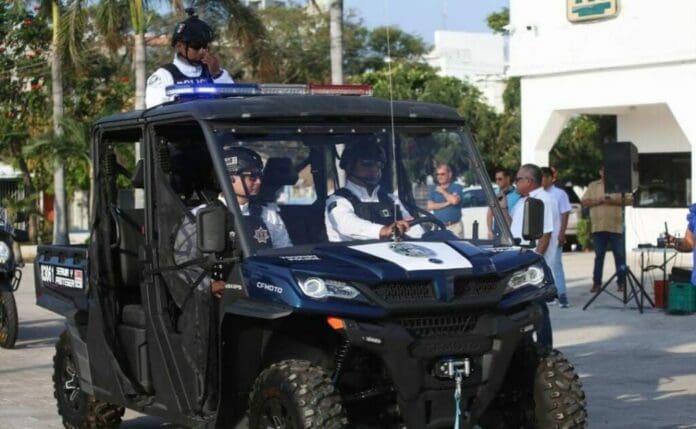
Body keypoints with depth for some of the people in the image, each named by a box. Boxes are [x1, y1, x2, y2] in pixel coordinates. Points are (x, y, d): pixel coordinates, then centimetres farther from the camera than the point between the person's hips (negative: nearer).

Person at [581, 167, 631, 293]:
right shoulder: (593, 186, 14)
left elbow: (629, 199, -1)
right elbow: (584, 202, 7)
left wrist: (613, 201, -13)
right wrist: (599, 201, -9)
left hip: (616, 227, -1)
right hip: (598, 227, 1)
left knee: (619, 255, 1)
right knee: (599, 256, 4)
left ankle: (622, 282, 7)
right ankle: (596, 283, 7)